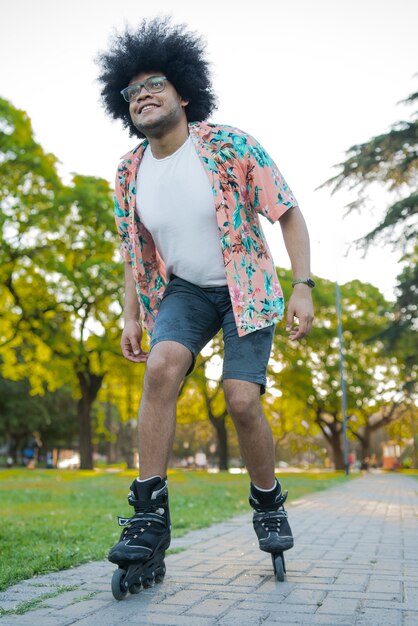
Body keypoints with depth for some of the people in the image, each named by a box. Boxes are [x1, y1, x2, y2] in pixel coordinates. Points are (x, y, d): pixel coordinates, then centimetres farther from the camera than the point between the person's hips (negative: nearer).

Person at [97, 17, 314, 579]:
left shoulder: (231, 146, -14)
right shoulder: (129, 174, -2)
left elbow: (289, 214, -10)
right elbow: (133, 253, 10)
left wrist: (303, 288, -18)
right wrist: (131, 316, 2)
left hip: (246, 289, -2)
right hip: (184, 290, 3)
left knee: (241, 399, -14)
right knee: (161, 368, -25)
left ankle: (268, 504, 13)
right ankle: (150, 512, -18)